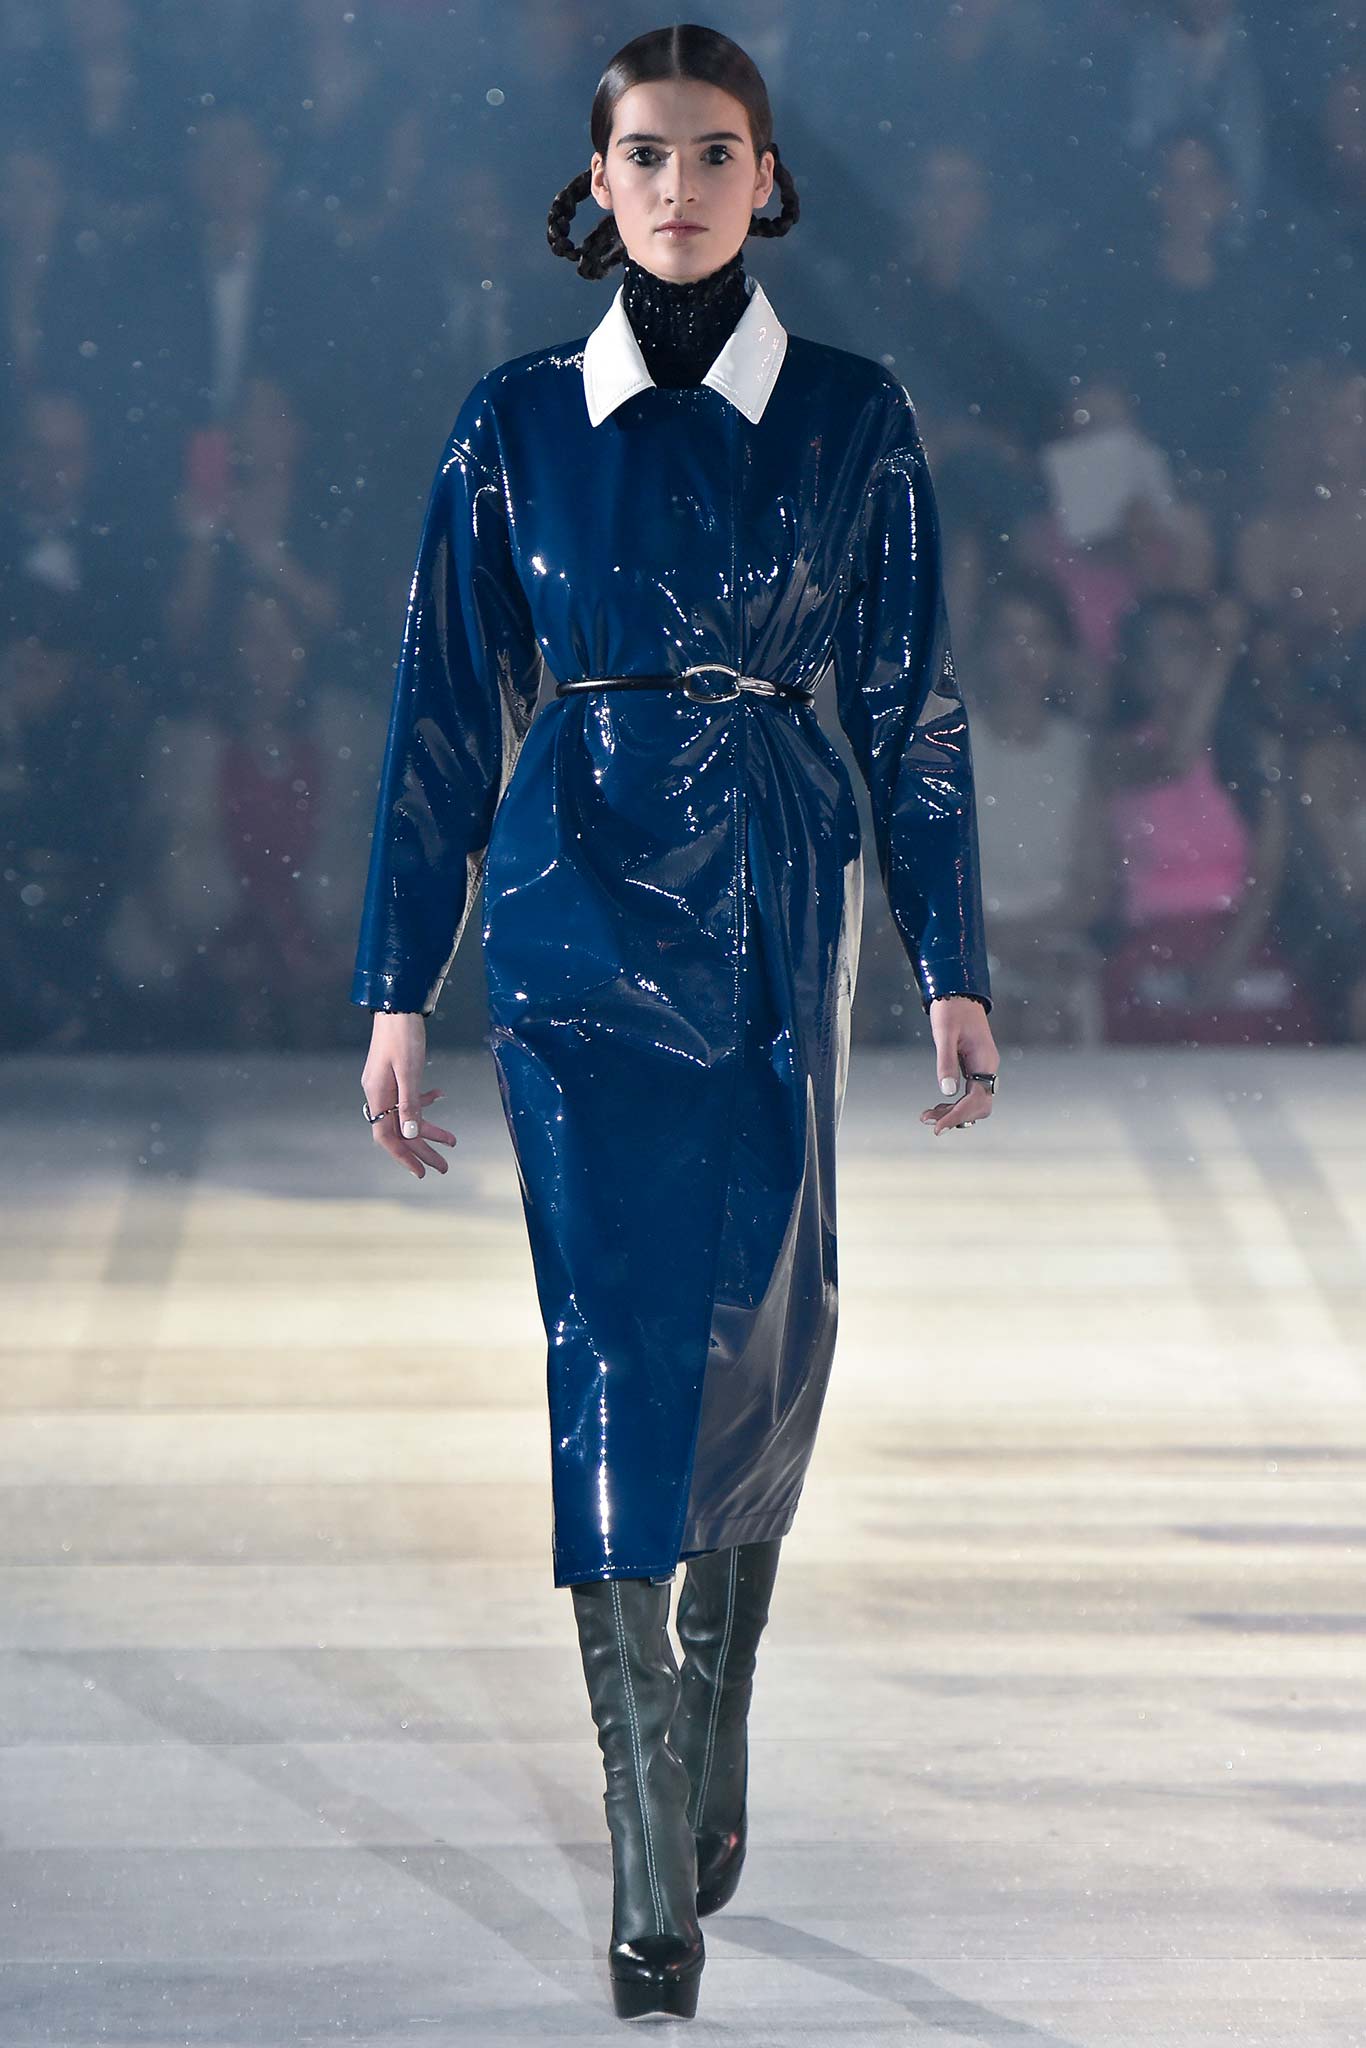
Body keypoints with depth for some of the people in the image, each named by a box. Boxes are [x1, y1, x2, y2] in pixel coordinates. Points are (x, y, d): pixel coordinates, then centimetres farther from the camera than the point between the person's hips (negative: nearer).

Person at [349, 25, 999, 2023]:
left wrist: (955, 969, 0)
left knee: (762, 1332, 3)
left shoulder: (854, 417, 3)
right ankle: (656, 1859, -10)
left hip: (780, 904, 1)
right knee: (615, 1334, -9)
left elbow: (913, 710, 5)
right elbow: (446, 715, 4)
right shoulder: (517, 422, 3)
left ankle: (714, 1725, 28)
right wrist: (401, 990, 1)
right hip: (582, 903, -1)